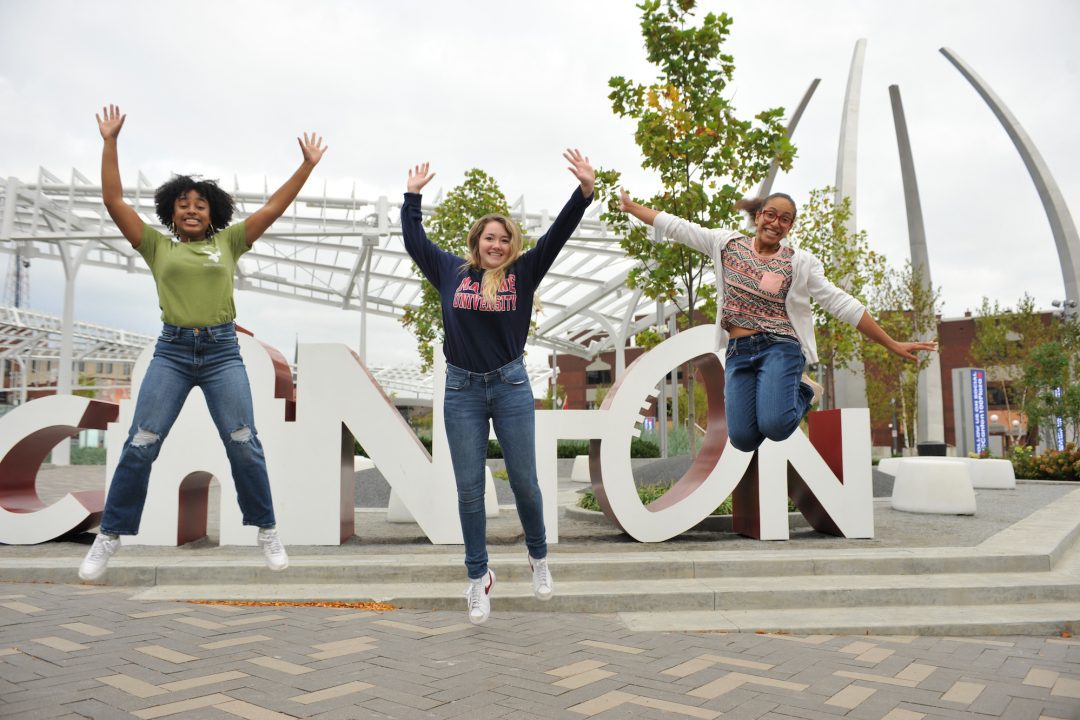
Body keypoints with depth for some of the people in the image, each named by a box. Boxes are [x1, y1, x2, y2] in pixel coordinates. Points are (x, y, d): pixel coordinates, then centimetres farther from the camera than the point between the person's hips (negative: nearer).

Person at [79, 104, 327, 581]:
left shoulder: (228, 242, 11)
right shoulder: (157, 246, 12)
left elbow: (274, 207, 9)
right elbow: (113, 200, 8)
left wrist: (308, 165, 7)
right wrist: (110, 142, 6)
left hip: (222, 351, 0)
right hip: (172, 351, 1)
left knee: (244, 444, -3)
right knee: (140, 445, -2)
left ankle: (267, 532, 11)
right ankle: (109, 536, 14)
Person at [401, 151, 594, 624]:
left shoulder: (523, 273, 3)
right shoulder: (452, 271, 5)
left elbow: (557, 235, -4)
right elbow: (413, 240, 15)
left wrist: (585, 190, -11)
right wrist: (413, 195, 19)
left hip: (511, 386, 0)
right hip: (461, 389, 1)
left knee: (524, 481, 7)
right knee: (469, 488, 5)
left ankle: (539, 558, 31)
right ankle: (478, 577, 19)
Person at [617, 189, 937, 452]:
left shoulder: (800, 262, 3)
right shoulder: (728, 244, 10)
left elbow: (842, 304, 2)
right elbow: (677, 227, 11)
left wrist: (892, 344, 0)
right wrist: (631, 207, 12)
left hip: (779, 347, -2)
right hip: (739, 352, 3)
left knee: (774, 426, -26)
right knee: (743, 439, -10)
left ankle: (802, 392, 12)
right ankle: (775, 395, 24)